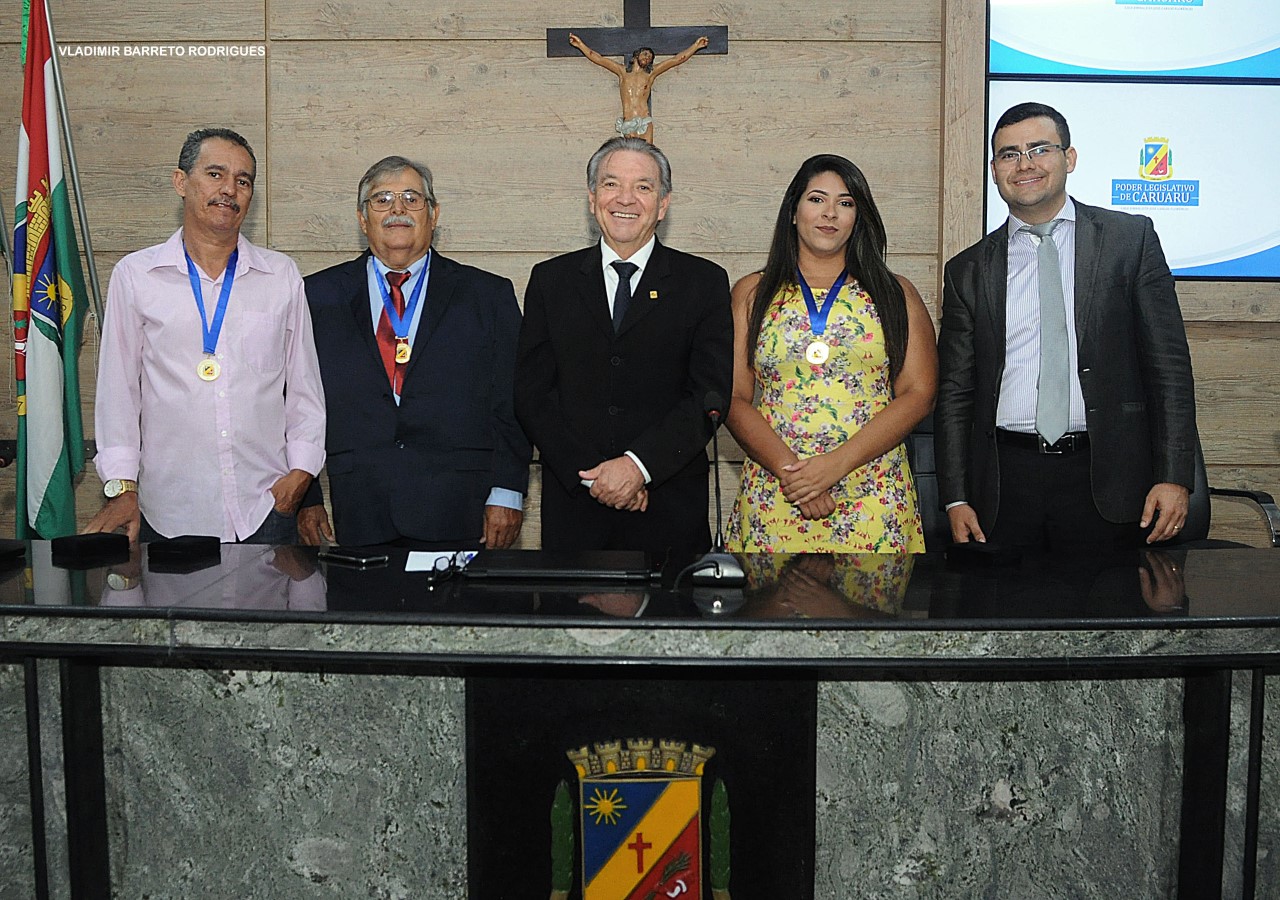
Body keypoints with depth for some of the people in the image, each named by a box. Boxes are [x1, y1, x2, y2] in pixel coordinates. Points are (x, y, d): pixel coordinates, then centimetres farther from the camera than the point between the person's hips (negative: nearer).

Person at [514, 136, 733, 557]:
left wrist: (638, 465, -16)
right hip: (573, 506, 1)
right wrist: (588, 473, -10)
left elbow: (711, 393, -6)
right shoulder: (551, 280, 7)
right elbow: (531, 392, 2)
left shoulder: (704, 282, 3)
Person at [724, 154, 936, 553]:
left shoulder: (896, 294, 9)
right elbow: (733, 398, 1)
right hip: (773, 501, 0)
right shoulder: (751, 294, 9)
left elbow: (919, 394, -1)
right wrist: (788, 470, -14)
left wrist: (836, 464, -13)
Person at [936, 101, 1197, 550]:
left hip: (1106, 479, -1)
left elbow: (1169, 364, 1)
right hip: (1005, 479, 1)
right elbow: (955, 391, 9)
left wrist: (1174, 476, -7)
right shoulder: (968, 270, 9)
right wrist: (956, 498, 2)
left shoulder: (1131, 239, 5)